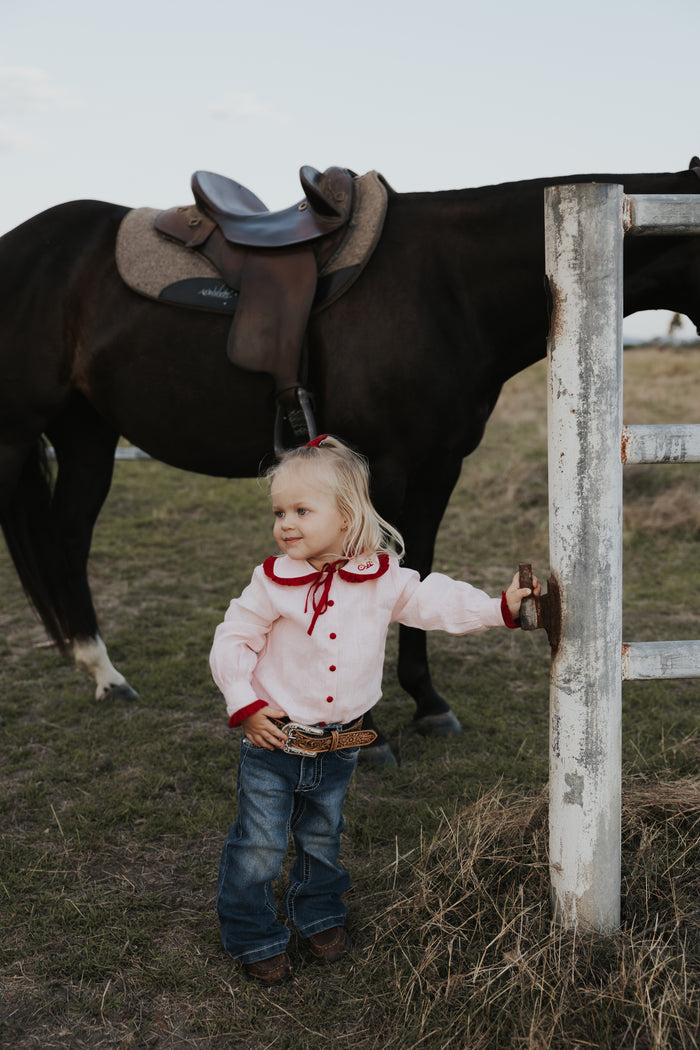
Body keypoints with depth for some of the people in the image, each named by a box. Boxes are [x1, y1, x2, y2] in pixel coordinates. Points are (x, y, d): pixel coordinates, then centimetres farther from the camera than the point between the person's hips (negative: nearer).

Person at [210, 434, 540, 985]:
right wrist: (247, 705, -13)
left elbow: (437, 602, 3)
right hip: (274, 741, -2)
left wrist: (500, 606, -4)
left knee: (322, 839, 22)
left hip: (339, 746, 3)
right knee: (259, 848, 4)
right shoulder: (274, 582, -14)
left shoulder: (382, 579, -8)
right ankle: (254, 936, 25)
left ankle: (320, 915, 46)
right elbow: (233, 641, -6)